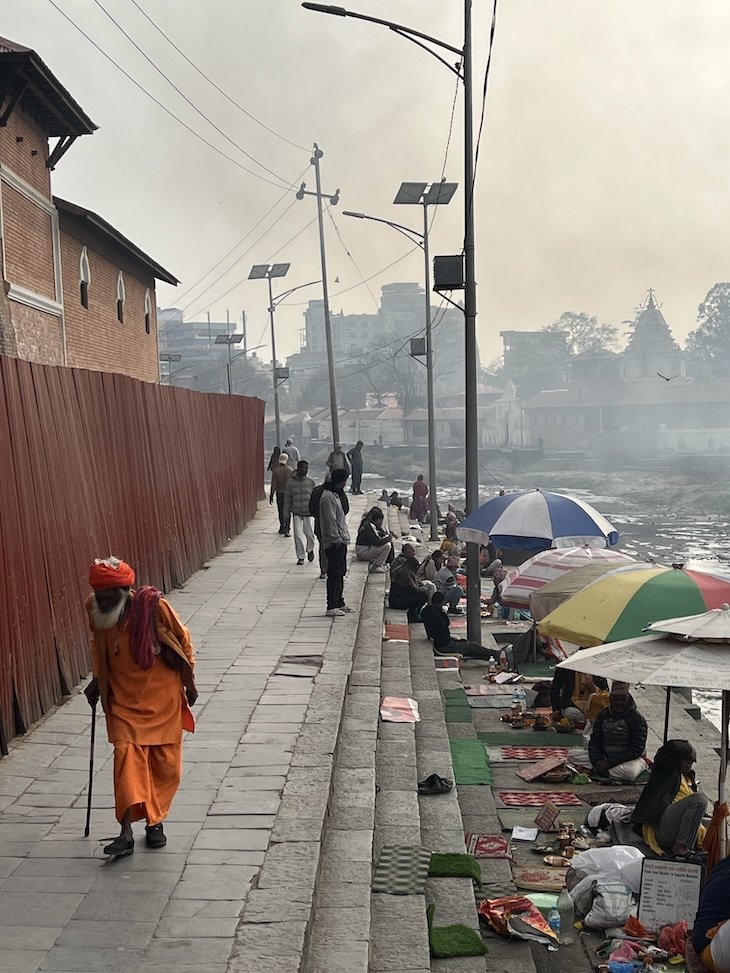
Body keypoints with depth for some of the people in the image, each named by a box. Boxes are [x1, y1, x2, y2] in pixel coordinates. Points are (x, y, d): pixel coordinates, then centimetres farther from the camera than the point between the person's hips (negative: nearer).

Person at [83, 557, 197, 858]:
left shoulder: (154, 605, -22)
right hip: (124, 700, 2)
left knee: (166, 762, 5)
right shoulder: (94, 609, -10)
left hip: (163, 695, -2)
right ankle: (126, 833, -10)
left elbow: (183, 639, -7)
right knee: (127, 756, -11)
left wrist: (189, 683, 1)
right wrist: (97, 679, 10)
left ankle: (155, 821, 24)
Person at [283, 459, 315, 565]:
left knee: (310, 534, -7)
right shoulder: (290, 482, -1)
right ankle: (300, 557, 13)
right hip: (296, 513, 0)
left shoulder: (311, 482, 2)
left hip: (309, 513, 0)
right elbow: (287, 499, 3)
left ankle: (310, 550, 24)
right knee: (298, 536, -1)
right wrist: (286, 515, 3)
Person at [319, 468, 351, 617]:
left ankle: (339, 603, 24)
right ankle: (332, 607, -7)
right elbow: (330, 521, -21)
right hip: (334, 543, -10)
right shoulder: (328, 497, -16)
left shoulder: (335, 495, 17)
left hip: (340, 541, 10)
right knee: (334, 574, -8)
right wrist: (336, 539, -20)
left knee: (340, 572, 15)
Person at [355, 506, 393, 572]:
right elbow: (378, 543, -27)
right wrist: (388, 537, -13)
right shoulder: (368, 527, -22)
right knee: (387, 545, -20)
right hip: (362, 552, -10)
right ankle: (375, 566, -11)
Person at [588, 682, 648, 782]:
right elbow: (594, 741, 5)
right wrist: (597, 761, -17)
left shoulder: (637, 719, -9)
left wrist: (609, 763, -21)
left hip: (629, 759, -7)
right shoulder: (603, 715, 6)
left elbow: (637, 749, -15)